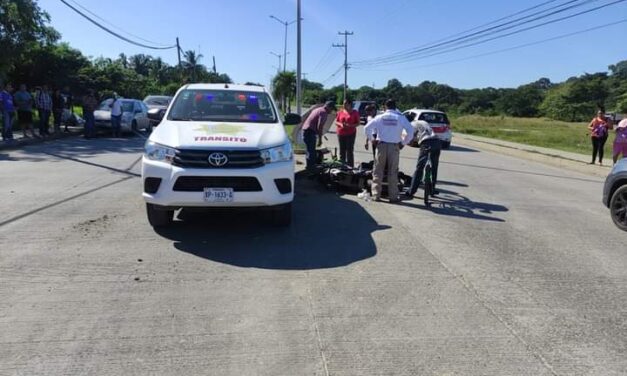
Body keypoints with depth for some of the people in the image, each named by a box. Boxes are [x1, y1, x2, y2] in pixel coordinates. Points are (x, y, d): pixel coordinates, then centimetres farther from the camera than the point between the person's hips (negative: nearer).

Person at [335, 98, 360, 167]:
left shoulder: (355, 112, 2)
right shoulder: (340, 112, 10)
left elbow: (358, 123, 1)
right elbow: (336, 122, 11)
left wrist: (350, 125, -16)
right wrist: (341, 124, -11)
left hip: (351, 134, -3)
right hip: (341, 134, 3)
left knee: (350, 151, -5)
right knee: (342, 151, 6)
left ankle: (350, 167, -2)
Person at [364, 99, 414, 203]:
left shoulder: (380, 117, 2)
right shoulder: (400, 118, 0)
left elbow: (367, 128, -1)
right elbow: (410, 131, -7)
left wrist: (371, 140, 9)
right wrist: (403, 142, 4)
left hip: (381, 145, 1)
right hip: (394, 146, 0)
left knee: (378, 171, 9)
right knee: (393, 172, 5)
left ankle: (376, 195, 10)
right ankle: (393, 196, 8)